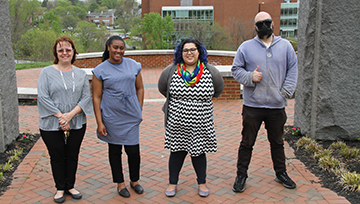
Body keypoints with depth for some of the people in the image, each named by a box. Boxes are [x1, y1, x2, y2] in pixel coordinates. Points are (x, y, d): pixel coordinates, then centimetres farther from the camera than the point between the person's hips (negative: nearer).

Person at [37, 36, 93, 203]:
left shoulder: (81, 74, 6)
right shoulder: (47, 72, -2)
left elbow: (86, 97, -2)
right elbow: (43, 97, -9)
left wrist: (70, 114, -15)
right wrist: (60, 116, -16)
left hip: (77, 124, 2)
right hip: (51, 125, -2)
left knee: (72, 156, 11)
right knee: (57, 157, 8)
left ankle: (70, 186, 29)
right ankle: (60, 188, 25)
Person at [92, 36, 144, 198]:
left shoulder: (133, 65, 5)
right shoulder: (100, 70, -2)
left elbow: (140, 88, 13)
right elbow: (96, 97, -2)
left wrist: (139, 110, 7)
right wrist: (99, 122, -6)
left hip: (131, 116, 2)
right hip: (111, 116, -1)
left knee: (133, 150, 2)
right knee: (114, 149, 10)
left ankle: (134, 181, 26)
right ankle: (120, 183, 27)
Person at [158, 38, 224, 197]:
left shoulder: (210, 71, -2)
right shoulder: (171, 71, -3)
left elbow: (218, 90, 15)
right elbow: (162, 88, 14)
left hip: (201, 123, 0)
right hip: (177, 123, 0)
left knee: (199, 152, 11)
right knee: (177, 152, 9)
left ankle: (202, 183, 30)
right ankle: (172, 183, 27)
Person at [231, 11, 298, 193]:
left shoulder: (285, 46, 6)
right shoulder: (246, 47, 2)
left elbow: (293, 70, 8)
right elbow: (236, 69, 5)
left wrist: (286, 92, -3)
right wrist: (250, 77, -14)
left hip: (277, 106, 2)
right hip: (252, 105, -2)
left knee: (277, 142, 17)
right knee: (247, 143, 6)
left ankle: (281, 173, 34)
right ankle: (241, 175, 20)